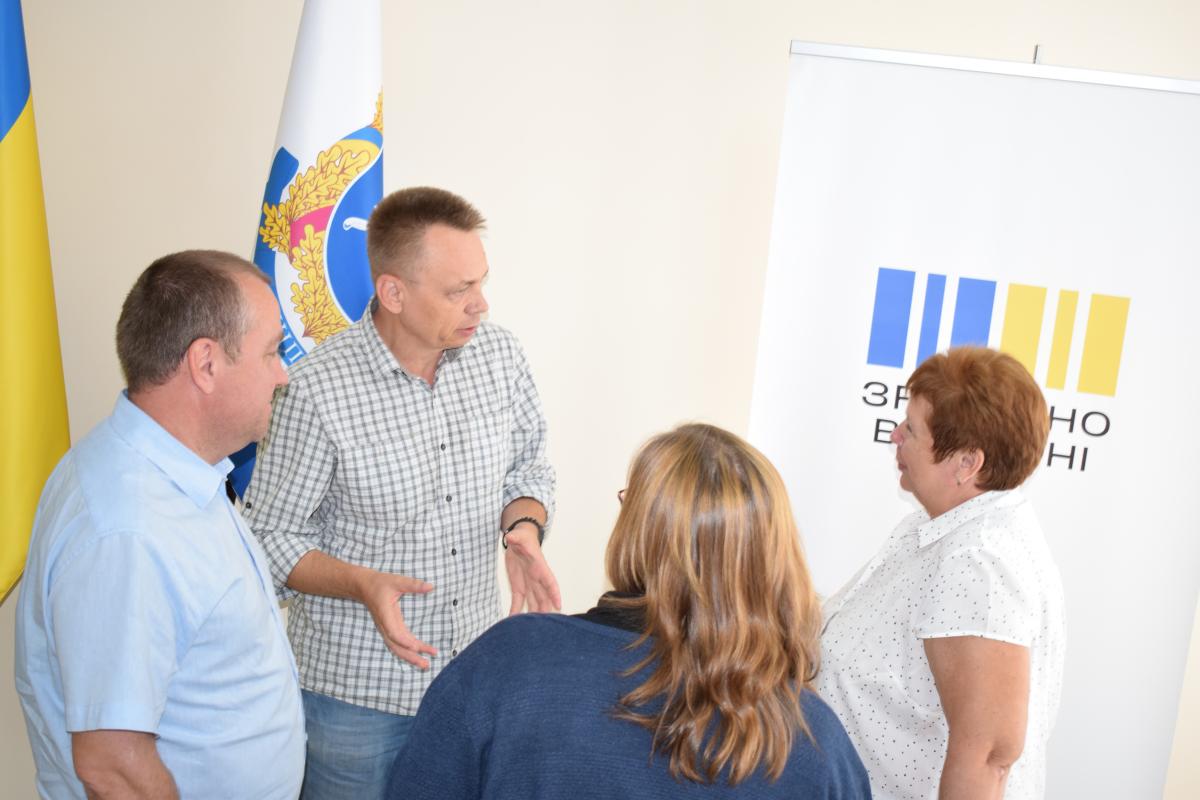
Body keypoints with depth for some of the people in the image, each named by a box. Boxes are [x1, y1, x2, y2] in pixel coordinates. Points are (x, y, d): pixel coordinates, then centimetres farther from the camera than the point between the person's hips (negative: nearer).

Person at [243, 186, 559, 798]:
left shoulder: (499, 354, -7)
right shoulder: (318, 390, -21)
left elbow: (527, 466, 7)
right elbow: (273, 537, -12)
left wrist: (523, 528, -13)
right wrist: (363, 584, -28)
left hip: (474, 672, 5)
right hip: (356, 687, -4)